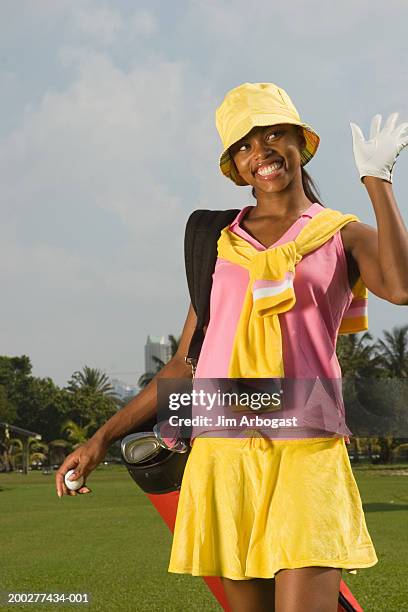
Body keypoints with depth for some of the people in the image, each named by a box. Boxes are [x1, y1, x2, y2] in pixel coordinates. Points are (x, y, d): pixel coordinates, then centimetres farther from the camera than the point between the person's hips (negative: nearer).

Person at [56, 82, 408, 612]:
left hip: (306, 451, -3)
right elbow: (185, 365, 18)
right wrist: (104, 437, 13)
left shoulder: (343, 235, 10)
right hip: (223, 451, 3)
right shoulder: (221, 244, 17)